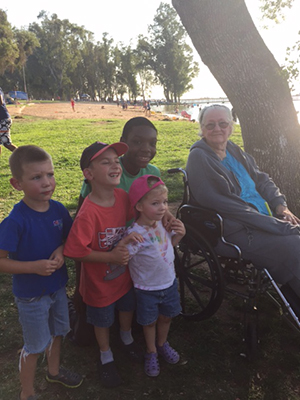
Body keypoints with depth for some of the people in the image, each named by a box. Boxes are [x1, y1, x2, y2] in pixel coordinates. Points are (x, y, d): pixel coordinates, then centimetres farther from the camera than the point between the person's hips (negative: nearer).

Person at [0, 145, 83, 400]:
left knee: (57, 331, 26)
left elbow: (69, 238, 4)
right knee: (35, 345, 14)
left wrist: (61, 251, -16)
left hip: (58, 285, 6)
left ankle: (54, 370, 55)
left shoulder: (58, 209, -12)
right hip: (31, 294, -5)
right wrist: (34, 267, -31)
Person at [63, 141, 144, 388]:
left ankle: (127, 337, 60)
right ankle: (106, 356, 49)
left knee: (127, 307, 28)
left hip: (124, 273, 6)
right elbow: (75, 250, -30)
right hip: (100, 282, -5)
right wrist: (111, 257, -29)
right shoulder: (88, 213, -33)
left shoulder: (122, 197, -14)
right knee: (102, 320, 20)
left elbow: (134, 213, 7)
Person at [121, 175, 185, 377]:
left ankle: (162, 343, 54)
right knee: (149, 321, 17)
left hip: (169, 282, 6)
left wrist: (179, 234, -11)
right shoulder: (136, 234, -30)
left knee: (166, 316, 25)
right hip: (147, 288, -6)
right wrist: (125, 241, -51)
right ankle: (151, 353, 45)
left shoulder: (162, 222, -9)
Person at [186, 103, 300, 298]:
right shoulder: (199, 157, -10)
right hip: (235, 231, -8)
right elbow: (221, 203, -18)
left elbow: (263, 180, 20)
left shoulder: (235, 151, 14)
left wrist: (280, 206, 1)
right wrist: (273, 224, -17)